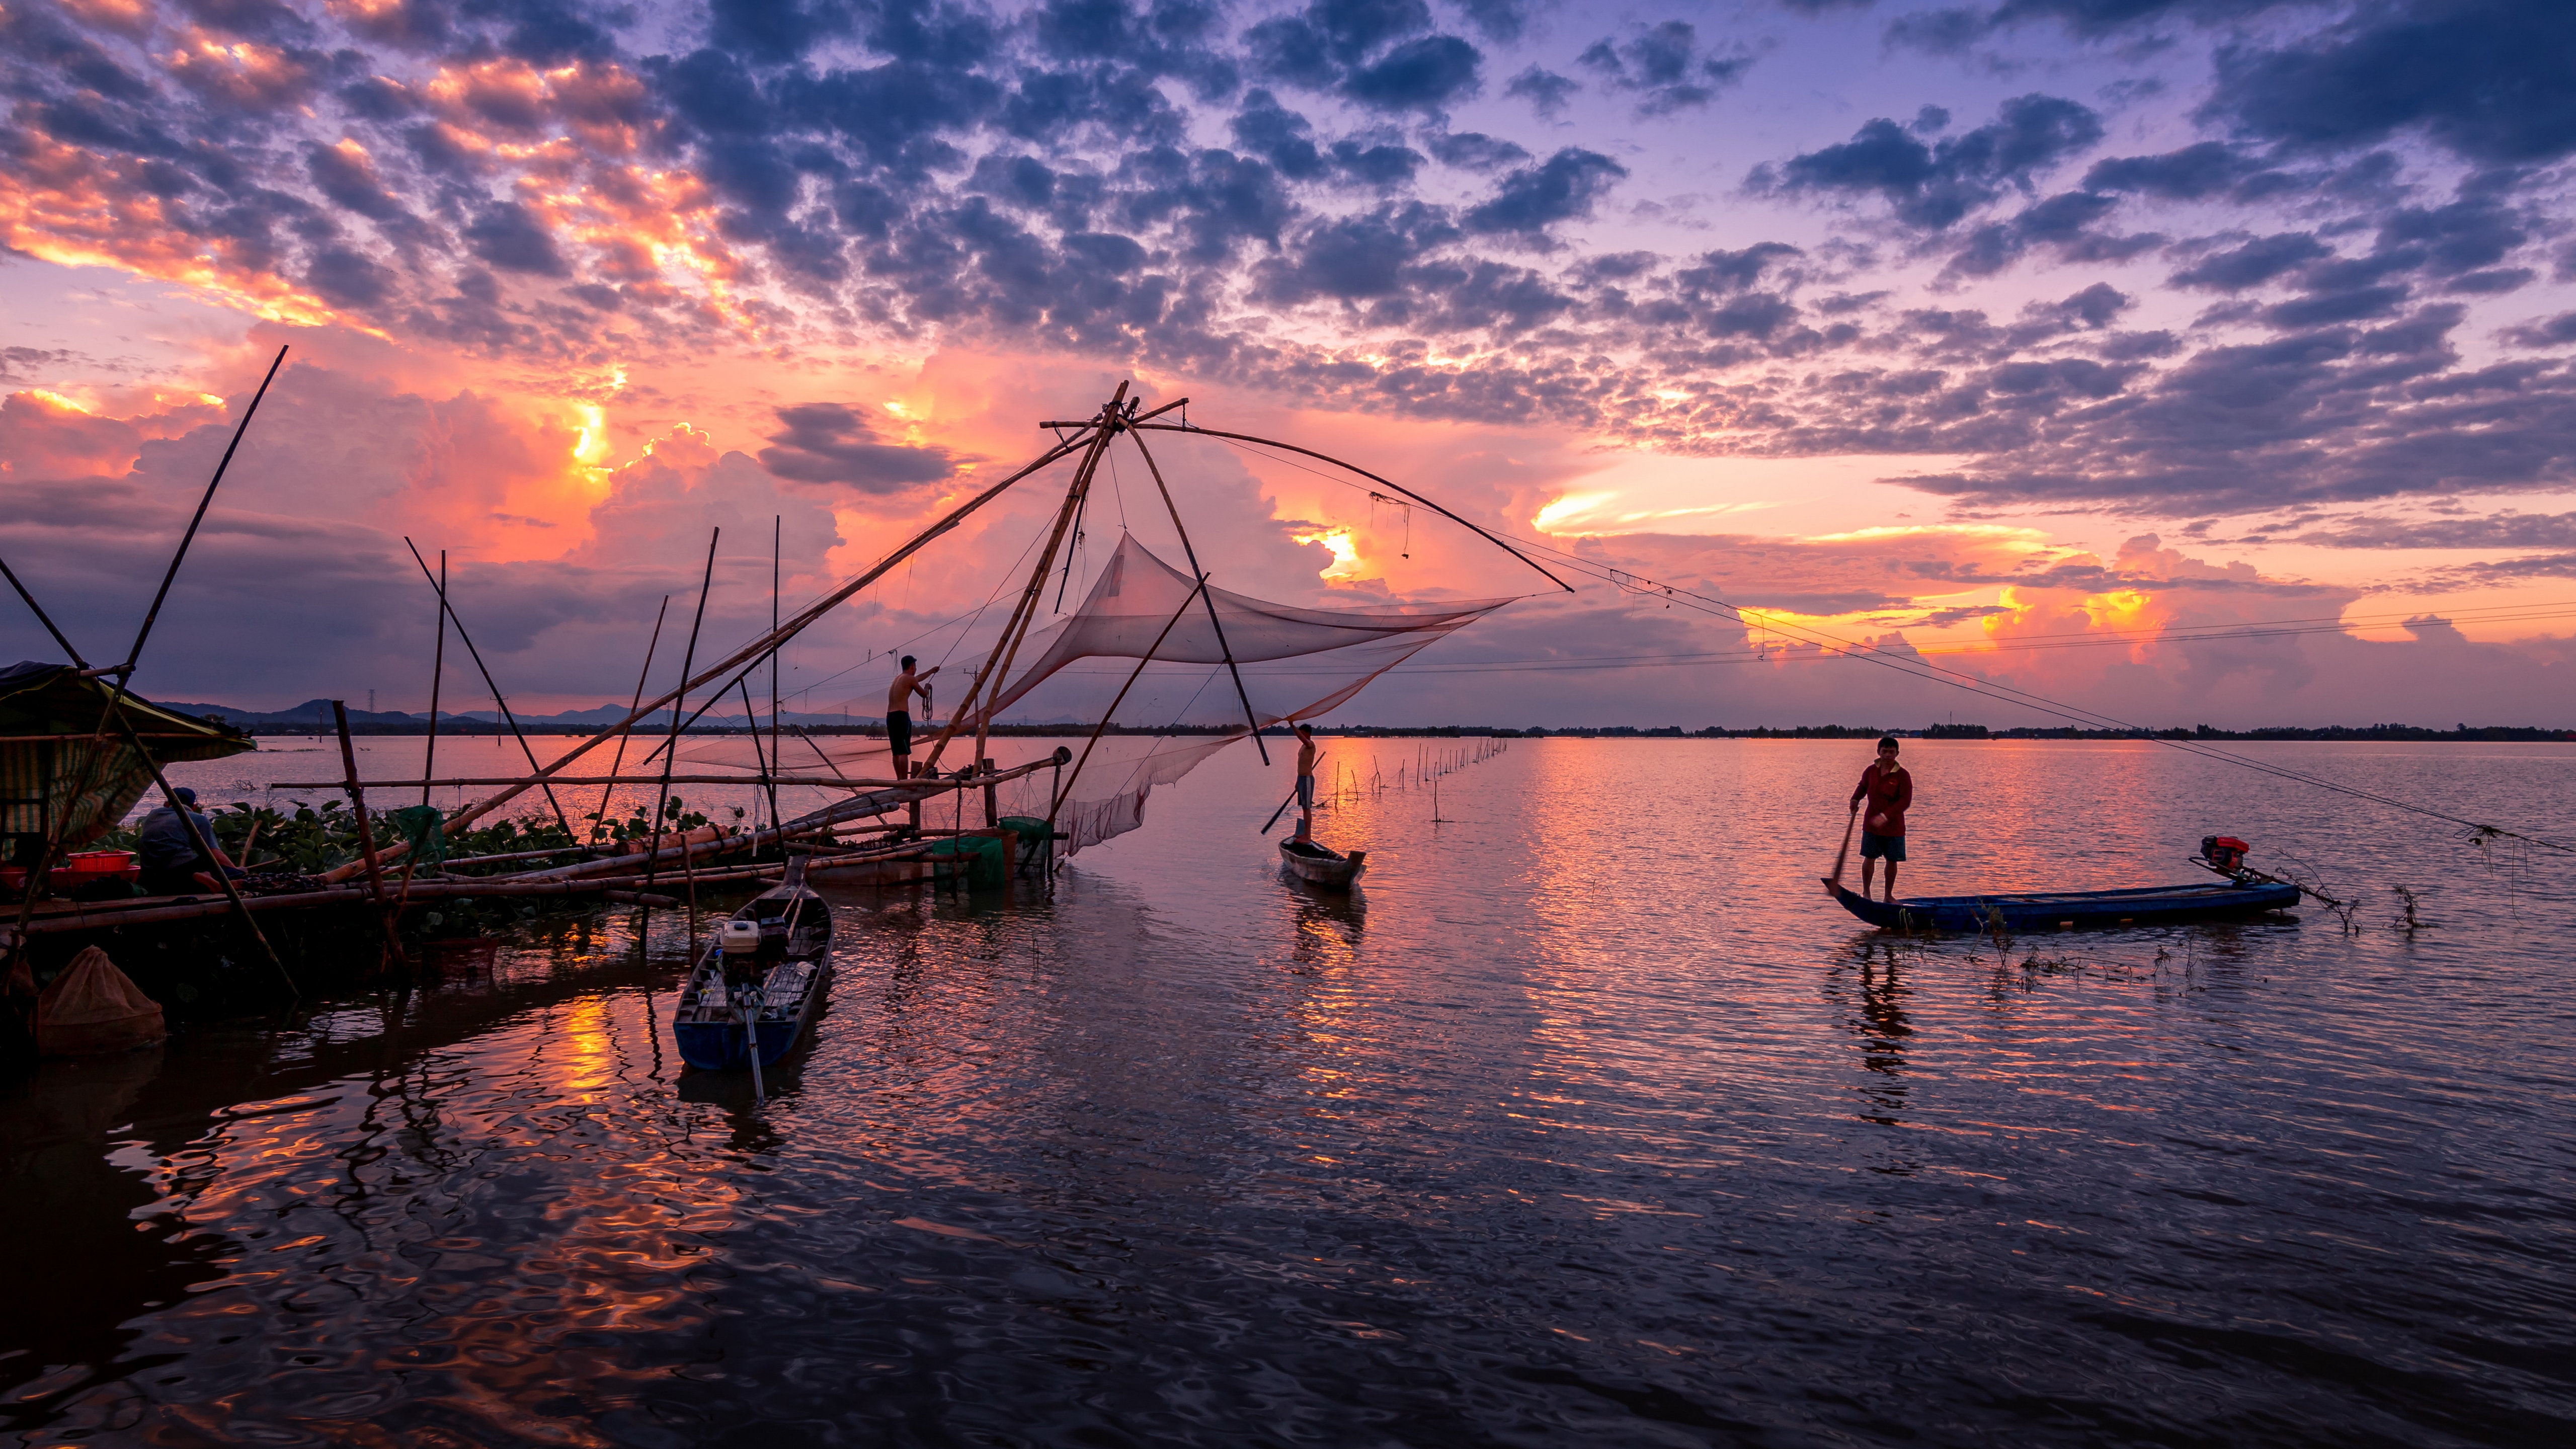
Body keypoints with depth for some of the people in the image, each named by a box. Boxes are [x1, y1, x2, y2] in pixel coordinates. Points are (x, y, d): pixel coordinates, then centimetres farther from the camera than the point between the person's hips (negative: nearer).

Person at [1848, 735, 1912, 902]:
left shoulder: (1903, 775, -9)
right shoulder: (1870, 771, 1)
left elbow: (1905, 801, -15)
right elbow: (1862, 786, 21)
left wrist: (1886, 816, -25)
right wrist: (1856, 799, 0)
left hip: (1894, 826, -1)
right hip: (1871, 825, 2)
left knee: (1892, 861, 5)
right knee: (1869, 857, 1)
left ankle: (1889, 895, 19)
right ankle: (1865, 892, 14)